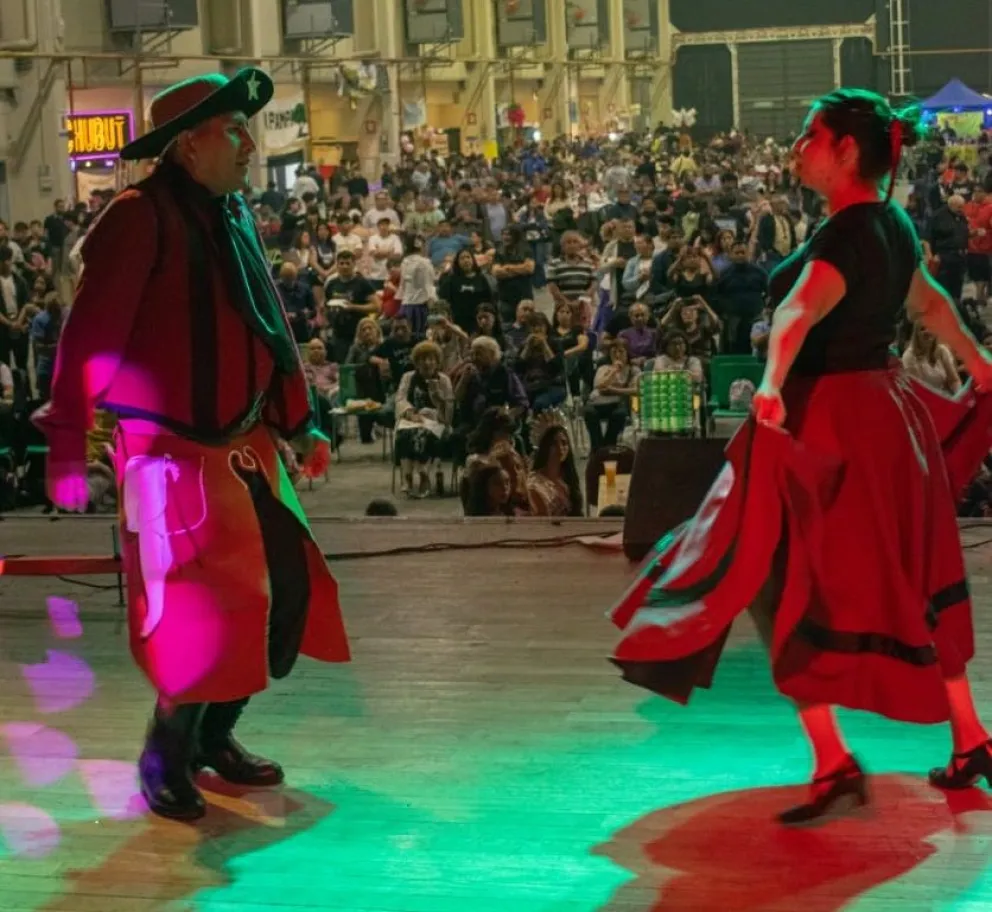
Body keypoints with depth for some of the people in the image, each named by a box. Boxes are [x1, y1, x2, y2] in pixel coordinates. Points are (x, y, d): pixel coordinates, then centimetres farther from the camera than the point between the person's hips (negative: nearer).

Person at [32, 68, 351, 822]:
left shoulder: (235, 217, 10)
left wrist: (300, 422, 17)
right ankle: (165, 757, 12)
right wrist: (68, 448, -19)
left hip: (247, 443, 8)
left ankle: (214, 735, 25)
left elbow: (270, 328, 18)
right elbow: (90, 336, -17)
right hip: (173, 449, -8)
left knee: (289, 589, 9)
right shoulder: (140, 218, -15)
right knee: (202, 610, -9)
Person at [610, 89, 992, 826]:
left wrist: (772, 383, -52)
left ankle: (834, 765, -5)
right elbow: (930, 303, 26)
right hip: (888, 412, 9)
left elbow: (801, 312, -37)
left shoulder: (846, 235, -19)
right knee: (909, 588, 18)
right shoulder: (895, 226, 8)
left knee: (792, 590, -2)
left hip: (826, 419, -9)